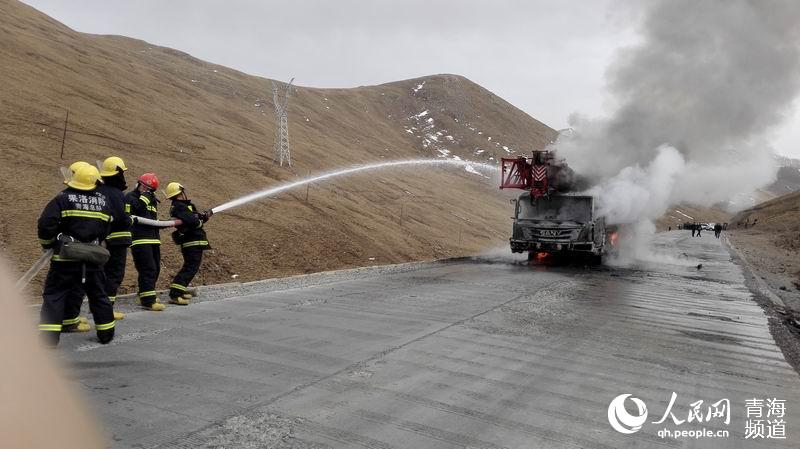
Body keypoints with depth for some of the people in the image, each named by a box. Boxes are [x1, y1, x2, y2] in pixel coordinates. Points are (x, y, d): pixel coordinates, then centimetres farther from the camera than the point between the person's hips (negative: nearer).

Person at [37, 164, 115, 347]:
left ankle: (49, 338, -4)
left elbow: (46, 224, -13)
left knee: (54, 295, 3)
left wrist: (48, 244, 3)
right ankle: (106, 333, 26)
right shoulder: (103, 201, 6)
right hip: (93, 256, 4)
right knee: (98, 294, 16)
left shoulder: (63, 198, -6)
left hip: (66, 257, -4)